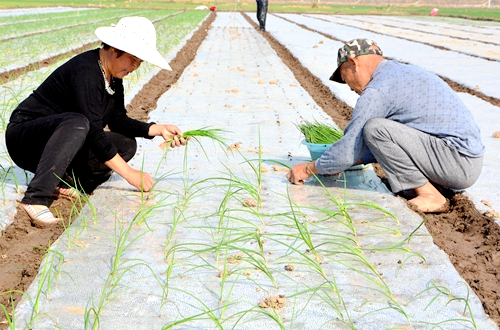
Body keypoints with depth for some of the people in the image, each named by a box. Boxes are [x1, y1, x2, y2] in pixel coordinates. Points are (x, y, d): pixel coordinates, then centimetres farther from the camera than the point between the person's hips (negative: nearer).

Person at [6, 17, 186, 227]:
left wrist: (157, 129, -5)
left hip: (59, 144, 9)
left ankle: (64, 182, -14)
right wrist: (129, 173, -28)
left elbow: (118, 121, 9)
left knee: (126, 145, -5)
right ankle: (36, 198, -41)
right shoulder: (85, 70, -25)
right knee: (77, 123, -38)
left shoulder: (114, 77, 3)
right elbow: (92, 130, -30)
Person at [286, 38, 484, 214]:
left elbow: (348, 151, -9)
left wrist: (309, 169, 7)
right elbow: (388, 143, 28)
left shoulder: (378, 89, -13)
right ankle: (432, 185, 8)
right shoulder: (404, 73, 18)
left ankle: (429, 196, -8)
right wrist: (349, 161, 30)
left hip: (458, 162, -10)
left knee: (374, 128, -16)